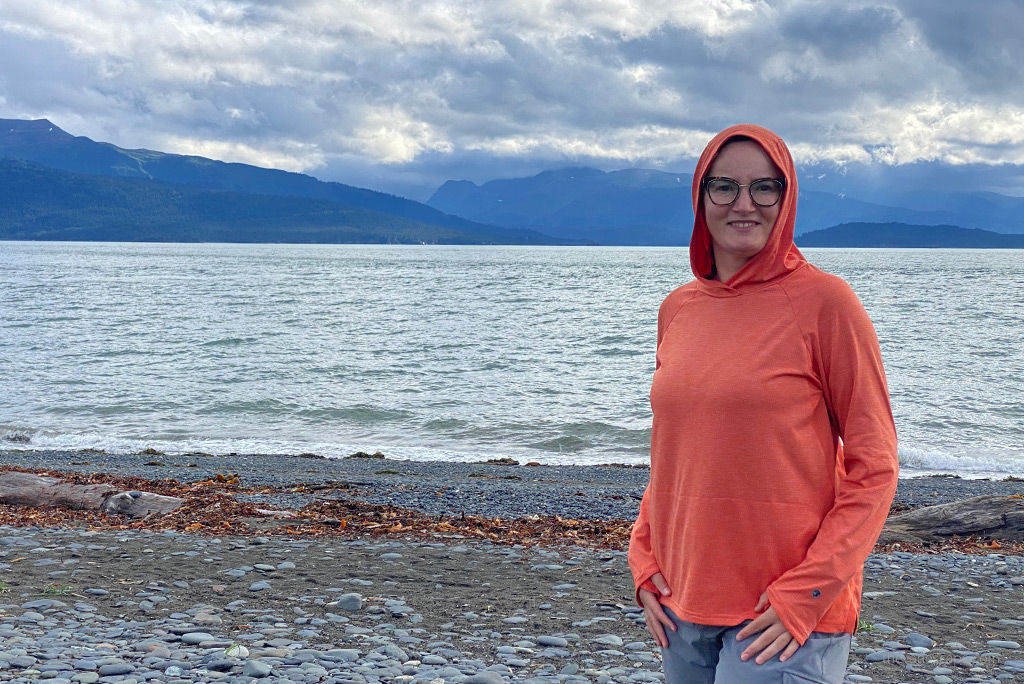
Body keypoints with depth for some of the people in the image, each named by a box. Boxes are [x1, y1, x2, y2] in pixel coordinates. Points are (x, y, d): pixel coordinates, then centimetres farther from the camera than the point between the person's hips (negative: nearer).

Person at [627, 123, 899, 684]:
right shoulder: (677, 309, 6)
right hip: (682, 604, 5)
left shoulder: (824, 301, -8)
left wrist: (806, 594, -14)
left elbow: (873, 468, -8)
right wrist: (645, 561, 5)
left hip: (785, 617, -5)